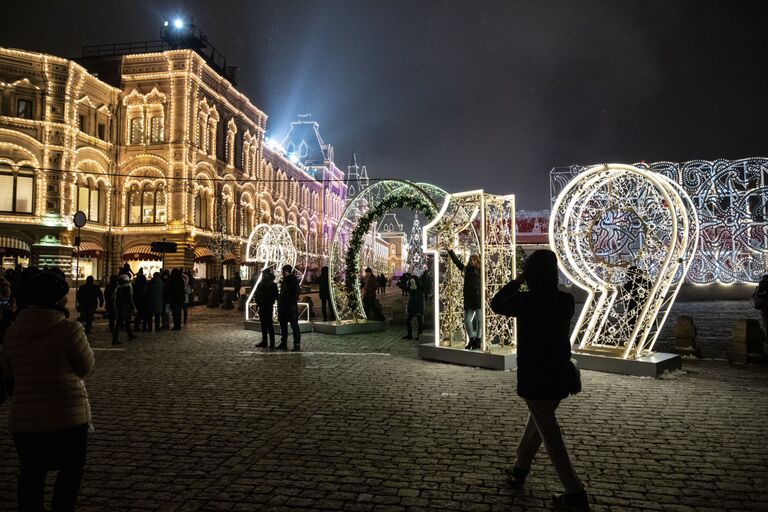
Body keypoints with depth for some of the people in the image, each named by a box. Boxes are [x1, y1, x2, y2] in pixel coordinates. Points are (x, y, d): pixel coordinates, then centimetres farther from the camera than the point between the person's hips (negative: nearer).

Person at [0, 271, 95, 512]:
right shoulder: (69, 329, -15)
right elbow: (85, 367, -4)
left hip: (24, 417, 5)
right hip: (67, 415, -5)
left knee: (31, 474, 18)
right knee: (69, 472, 12)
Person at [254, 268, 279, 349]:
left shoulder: (272, 285, -6)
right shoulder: (260, 284, 11)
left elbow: (276, 296, -7)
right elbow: (256, 294, 15)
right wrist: (257, 300, -3)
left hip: (268, 307, -6)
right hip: (262, 307, 6)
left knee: (269, 324, -7)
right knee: (263, 324, 12)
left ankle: (272, 343, -4)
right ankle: (264, 341, 20)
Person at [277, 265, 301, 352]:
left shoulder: (293, 280, -8)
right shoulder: (284, 280, 16)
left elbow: (295, 294, -14)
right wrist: (279, 300, 12)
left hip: (291, 306, -9)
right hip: (283, 307, 9)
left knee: (294, 325, -7)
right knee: (283, 325, 13)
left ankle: (297, 345, -7)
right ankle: (283, 343, 21)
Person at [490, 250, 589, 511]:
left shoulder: (525, 301, -17)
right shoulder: (566, 300, -3)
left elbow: (496, 304, 0)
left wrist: (516, 282, 7)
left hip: (534, 376, -6)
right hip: (559, 373, 6)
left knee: (549, 433, 2)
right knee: (537, 422, 22)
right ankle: (520, 469, 37)